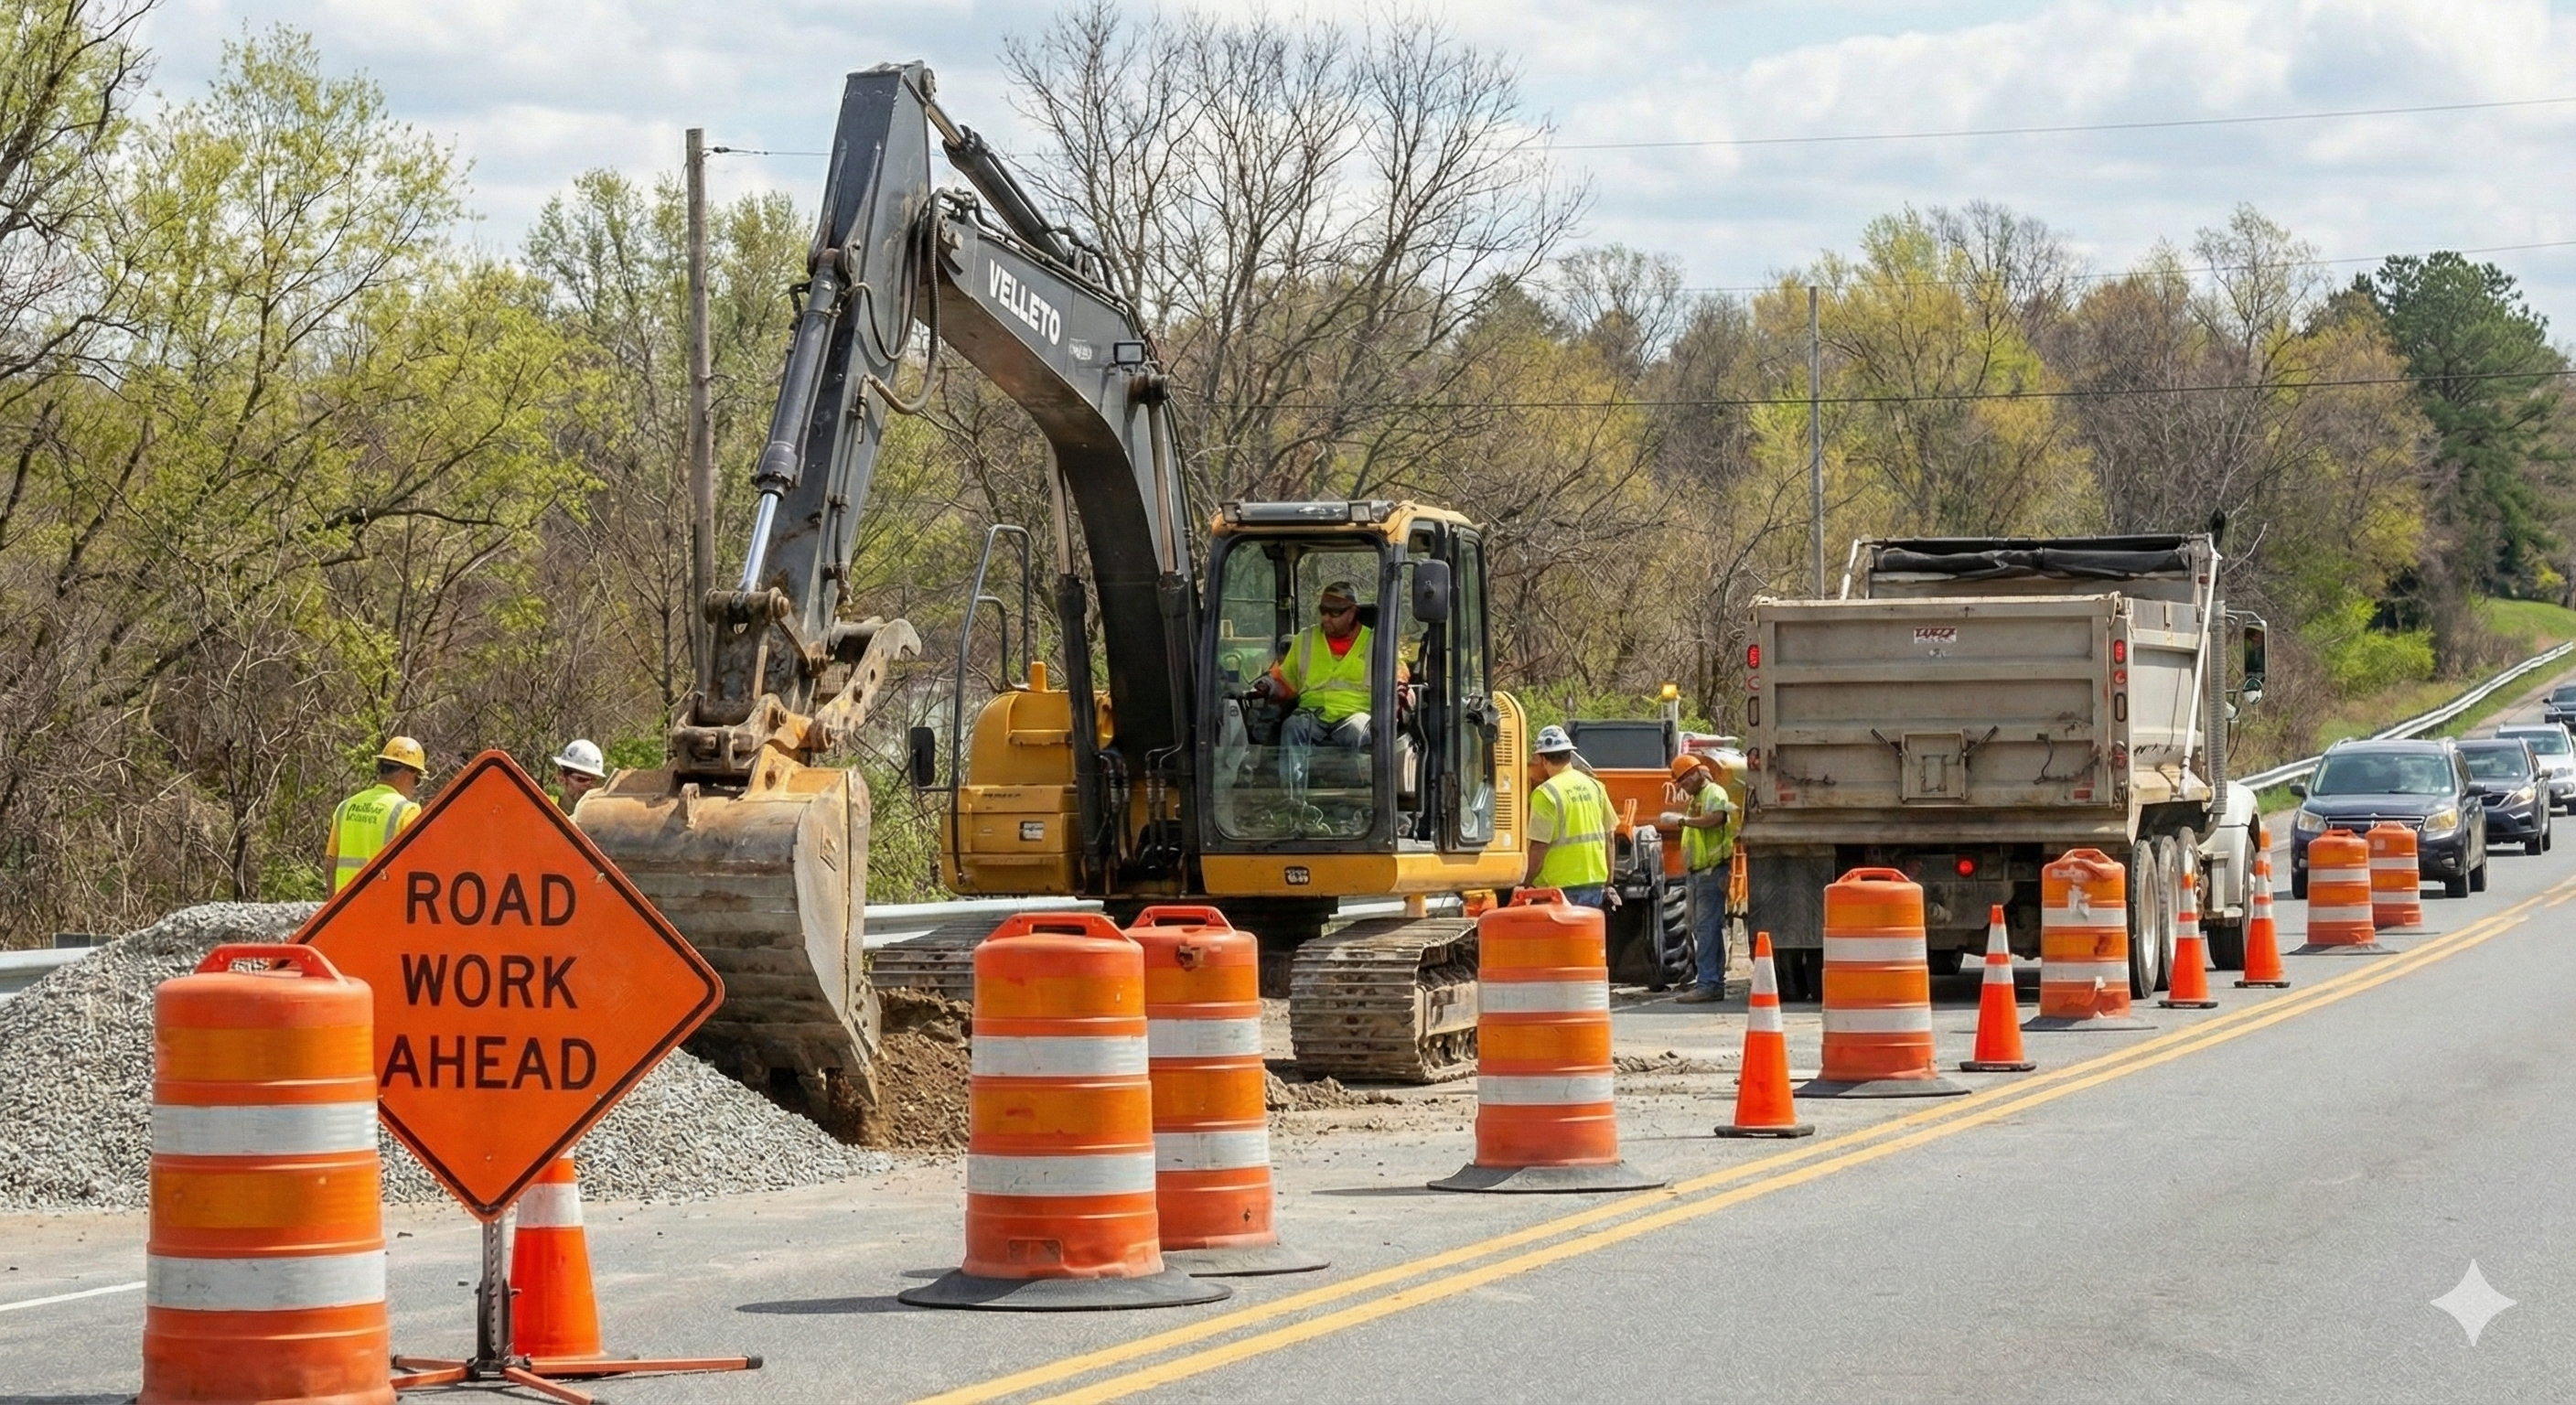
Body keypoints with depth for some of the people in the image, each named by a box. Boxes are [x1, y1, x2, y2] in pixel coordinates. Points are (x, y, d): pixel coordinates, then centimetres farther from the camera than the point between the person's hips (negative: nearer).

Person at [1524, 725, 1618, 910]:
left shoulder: (1546, 794, -13)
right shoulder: (1595, 787, 8)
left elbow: (1539, 846, -15)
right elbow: (1608, 838, 12)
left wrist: (1526, 883, -3)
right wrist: (1608, 883, 20)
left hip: (1563, 887, -6)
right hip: (1595, 884, 6)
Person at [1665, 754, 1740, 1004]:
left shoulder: (1715, 793, -8)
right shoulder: (1695, 799, 23)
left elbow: (1717, 817, -27)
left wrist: (1684, 820, -22)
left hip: (1712, 870, -10)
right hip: (1696, 871, 10)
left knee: (1707, 927, -13)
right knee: (1700, 928, 11)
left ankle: (1708, 983, -16)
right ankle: (1716, 982, 14)